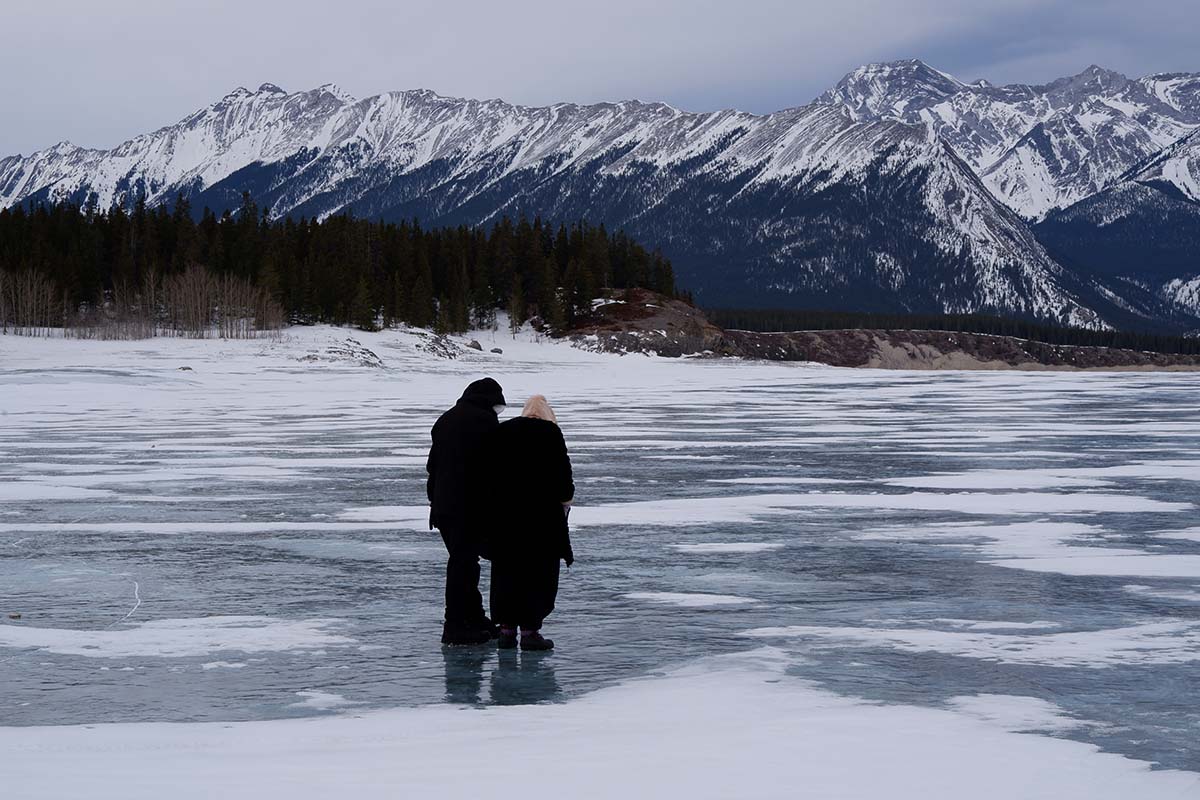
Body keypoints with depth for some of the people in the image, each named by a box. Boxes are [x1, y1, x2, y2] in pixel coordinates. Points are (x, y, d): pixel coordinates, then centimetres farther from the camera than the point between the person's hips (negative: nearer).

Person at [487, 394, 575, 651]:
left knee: (506, 570, 11)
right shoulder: (550, 432, -4)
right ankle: (529, 629, -3)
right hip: (539, 513, -4)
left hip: (503, 514, 4)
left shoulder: (501, 431, 10)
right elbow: (562, 469, -4)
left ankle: (506, 628, 11)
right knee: (538, 571, 1)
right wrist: (565, 498, 10)